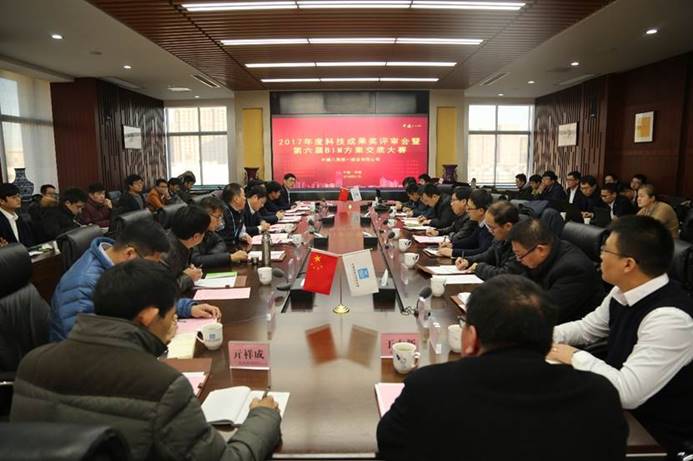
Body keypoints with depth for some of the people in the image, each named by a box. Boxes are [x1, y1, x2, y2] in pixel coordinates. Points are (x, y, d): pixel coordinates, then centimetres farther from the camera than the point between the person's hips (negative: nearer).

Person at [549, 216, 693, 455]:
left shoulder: (670, 319, -30)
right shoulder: (623, 293, -4)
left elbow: (627, 392, -33)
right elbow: (586, 328, 12)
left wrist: (575, 357, -20)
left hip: (655, 435, -7)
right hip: (619, 408, 7)